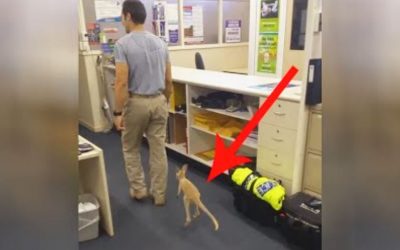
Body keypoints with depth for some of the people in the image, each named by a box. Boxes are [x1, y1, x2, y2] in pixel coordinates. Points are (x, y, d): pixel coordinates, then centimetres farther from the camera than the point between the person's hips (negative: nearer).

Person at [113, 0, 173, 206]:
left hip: (136, 102, -4)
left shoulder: (122, 44, -11)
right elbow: (168, 80, 8)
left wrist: (118, 112, -12)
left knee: (130, 148, 17)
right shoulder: (160, 43, 5)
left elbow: (122, 83, -18)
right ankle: (159, 194, 20)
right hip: (158, 101, 5)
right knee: (158, 150, 10)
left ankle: (138, 189, 24)